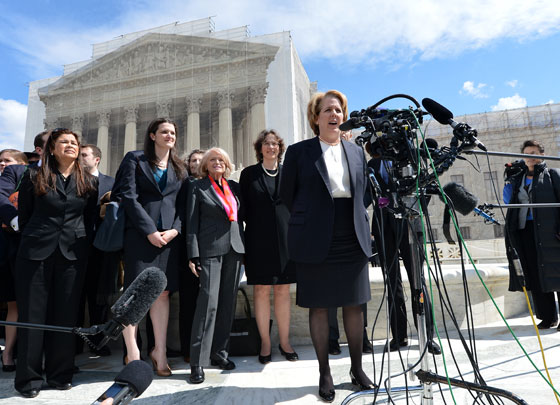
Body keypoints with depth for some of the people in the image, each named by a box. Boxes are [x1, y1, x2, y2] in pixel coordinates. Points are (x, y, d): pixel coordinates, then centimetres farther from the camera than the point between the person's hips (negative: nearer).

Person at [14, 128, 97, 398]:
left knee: (65, 315, 7)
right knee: (32, 314, 4)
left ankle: (60, 374, 19)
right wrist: (34, 240, 8)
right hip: (35, 252, -1)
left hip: (72, 254, 1)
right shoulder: (34, 176, 4)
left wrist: (79, 242, 6)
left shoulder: (89, 182, 7)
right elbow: (23, 215, 8)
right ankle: (29, 378, 17)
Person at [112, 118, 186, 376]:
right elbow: (128, 196, -4)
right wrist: (149, 230, -11)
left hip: (168, 235, 4)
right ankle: (132, 353, 8)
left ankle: (159, 351, 14)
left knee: (162, 292, 5)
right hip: (140, 233, -3)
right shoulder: (135, 159, 5)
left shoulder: (178, 168, 17)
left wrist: (175, 229, -5)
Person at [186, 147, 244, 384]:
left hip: (234, 248, 5)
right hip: (210, 249, -5)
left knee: (228, 303, 8)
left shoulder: (233, 187, 14)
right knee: (208, 302, -10)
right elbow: (192, 223, -2)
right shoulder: (198, 187, 3)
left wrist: (242, 244, 8)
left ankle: (219, 352, 21)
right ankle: (198, 362, -1)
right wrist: (193, 255, -9)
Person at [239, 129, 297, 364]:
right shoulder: (249, 173, 5)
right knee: (261, 291, 3)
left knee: (283, 290, 7)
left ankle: (285, 341, 19)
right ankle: (265, 342, 16)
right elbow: (243, 207, 4)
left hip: (285, 238, 2)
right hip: (259, 239, -1)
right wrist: (243, 238, -2)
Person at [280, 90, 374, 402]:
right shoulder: (299, 152, 1)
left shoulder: (356, 152, 12)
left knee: (354, 305, 10)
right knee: (319, 306, 5)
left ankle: (357, 368, 28)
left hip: (353, 242, 4)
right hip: (316, 244, -3)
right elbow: (287, 194, 5)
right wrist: (309, 221, 8)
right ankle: (325, 373, 21)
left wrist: (359, 223, 10)